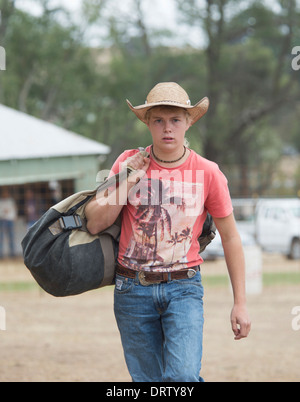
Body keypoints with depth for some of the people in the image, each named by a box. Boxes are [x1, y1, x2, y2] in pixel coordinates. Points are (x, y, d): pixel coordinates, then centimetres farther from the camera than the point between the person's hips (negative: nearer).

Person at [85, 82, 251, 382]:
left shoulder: (207, 173, -2)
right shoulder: (129, 163, 1)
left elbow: (230, 237, 6)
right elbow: (95, 223, 0)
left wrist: (240, 303, 4)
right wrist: (128, 182, -13)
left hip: (183, 289, -1)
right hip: (133, 289, 2)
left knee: (182, 376, -22)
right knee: (147, 380, 6)